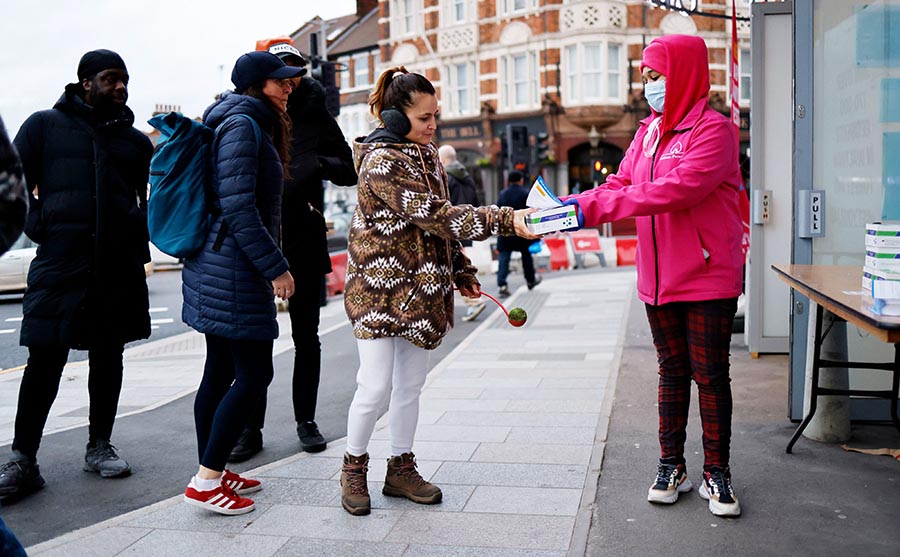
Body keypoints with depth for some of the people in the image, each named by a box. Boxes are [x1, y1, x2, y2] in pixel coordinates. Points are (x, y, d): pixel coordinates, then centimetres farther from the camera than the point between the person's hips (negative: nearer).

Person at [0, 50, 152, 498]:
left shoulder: (135, 141, 15)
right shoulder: (45, 125, 6)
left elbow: (155, 198, 20)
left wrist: (139, 232, 5)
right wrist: (39, 227, -4)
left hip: (119, 269, 3)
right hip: (59, 264, -3)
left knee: (108, 357, 9)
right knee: (44, 360, -4)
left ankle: (99, 446, 23)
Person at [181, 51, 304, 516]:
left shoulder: (254, 125, 20)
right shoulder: (243, 124, -12)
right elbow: (238, 206, -20)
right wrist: (275, 267, -18)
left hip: (218, 265, 11)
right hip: (235, 267, -11)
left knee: (222, 371, 13)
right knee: (255, 373, -7)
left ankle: (212, 473, 22)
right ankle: (206, 481, 0)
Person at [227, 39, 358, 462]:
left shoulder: (316, 116, 5)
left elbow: (350, 172, 6)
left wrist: (320, 164, -13)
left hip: (304, 241, 1)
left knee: (306, 337, 10)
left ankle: (306, 420, 24)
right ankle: (251, 427, 14)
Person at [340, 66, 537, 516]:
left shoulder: (426, 155, 11)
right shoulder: (381, 162, -16)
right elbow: (435, 215, -26)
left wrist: (461, 271, 15)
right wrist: (506, 220, -29)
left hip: (420, 289, 8)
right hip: (380, 288, -8)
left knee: (410, 385, 11)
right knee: (375, 385, -5)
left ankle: (401, 468, 24)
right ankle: (354, 467, 16)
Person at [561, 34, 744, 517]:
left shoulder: (713, 128, -12)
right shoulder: (649, 132, 12)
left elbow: (677, 189, -25)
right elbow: (619, 186, 7)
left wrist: (593, 206, -27)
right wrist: (568, 205, -11)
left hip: (708, 277, -6)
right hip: (659, 278, 6)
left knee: (710, 375, 3)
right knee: (672, 373, 14)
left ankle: (715, 473, 17)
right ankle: (671, 466, 24)